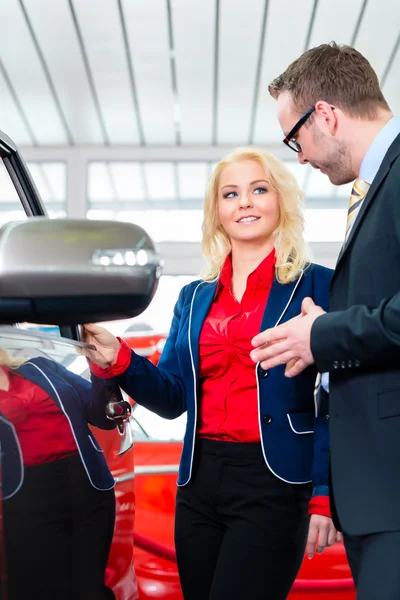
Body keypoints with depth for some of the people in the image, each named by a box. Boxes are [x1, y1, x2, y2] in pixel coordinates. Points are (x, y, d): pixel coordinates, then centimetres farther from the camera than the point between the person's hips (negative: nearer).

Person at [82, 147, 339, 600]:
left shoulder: (318, 286, -1)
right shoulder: (194, 298, 13)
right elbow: (174, 397, 11)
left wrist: (326, 495, -13)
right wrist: (118, 361, -6)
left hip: (274, 483, -5)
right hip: (200, 480, 5)